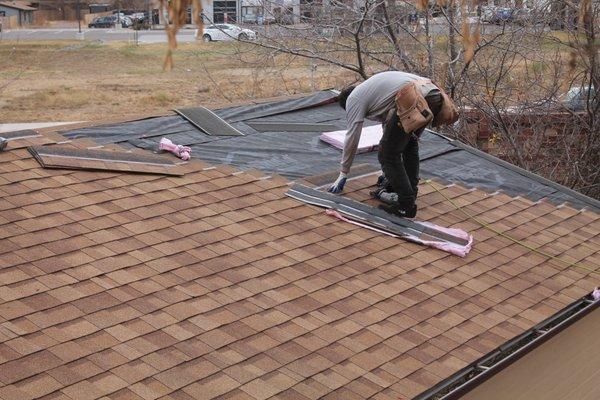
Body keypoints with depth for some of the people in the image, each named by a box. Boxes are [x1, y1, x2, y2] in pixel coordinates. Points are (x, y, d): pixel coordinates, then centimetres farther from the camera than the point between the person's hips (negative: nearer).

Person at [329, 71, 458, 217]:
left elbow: (352, 138, 14)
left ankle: (406, 204, 8)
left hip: (412, 101, -9)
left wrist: (343, 174, 24)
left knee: (387, 154, 5)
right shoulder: (370, 89, 41)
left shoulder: (353, 99, 16)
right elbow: (388, 125, 48)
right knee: (409, 142, 31)